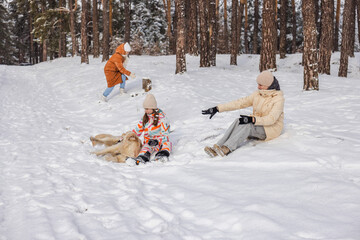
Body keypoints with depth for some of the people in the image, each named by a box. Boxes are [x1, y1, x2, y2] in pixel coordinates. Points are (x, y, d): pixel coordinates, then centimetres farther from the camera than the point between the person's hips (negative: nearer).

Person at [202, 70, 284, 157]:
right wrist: (217, 108, -9)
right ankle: (216, 149, -39)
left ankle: (226, 149, -47)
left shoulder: (278, 99, -14)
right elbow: (240, 103, 0)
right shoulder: (257, 94, 5)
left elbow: (271, 119, -27)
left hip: (272, 128, -6)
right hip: (257, 125, 6)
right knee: (238, 121, -25)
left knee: (247, 125, -34)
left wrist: (252, 119, -41)